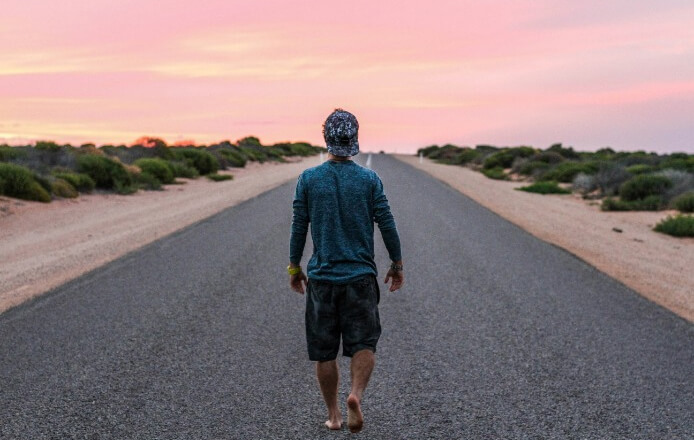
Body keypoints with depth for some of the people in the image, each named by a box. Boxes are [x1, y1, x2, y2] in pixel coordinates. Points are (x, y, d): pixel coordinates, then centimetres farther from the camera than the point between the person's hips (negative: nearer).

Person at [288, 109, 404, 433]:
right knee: (364, 344, 5)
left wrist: (294, 267, 12)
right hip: (361, 276, 0)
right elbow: (387, 225, -1)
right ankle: (356, 395, -20)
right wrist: (397, 264, 11)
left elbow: (298, 227, 0)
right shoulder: (370, 179, -3)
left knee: (324, 352, 10)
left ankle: (333, 416, 18)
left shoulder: (308, 179, -2)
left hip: (322, 277, 1)